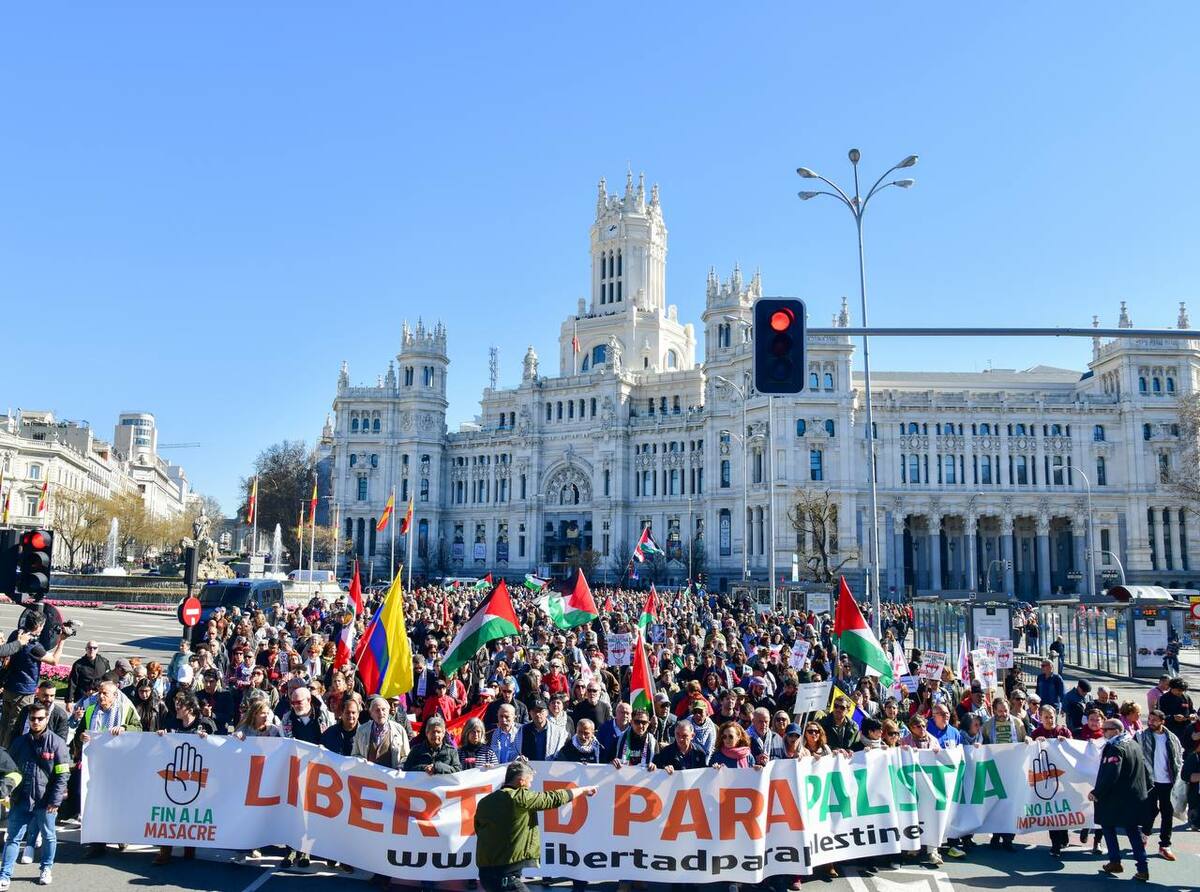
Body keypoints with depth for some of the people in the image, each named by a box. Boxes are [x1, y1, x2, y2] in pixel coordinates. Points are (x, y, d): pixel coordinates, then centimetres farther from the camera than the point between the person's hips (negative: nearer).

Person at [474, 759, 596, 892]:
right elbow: (556, 798, -4)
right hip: (506, 876, -8)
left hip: (485, 872, 8)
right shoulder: (521, 798, -12)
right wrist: (584, 790, 10)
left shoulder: (484, 802, 7)